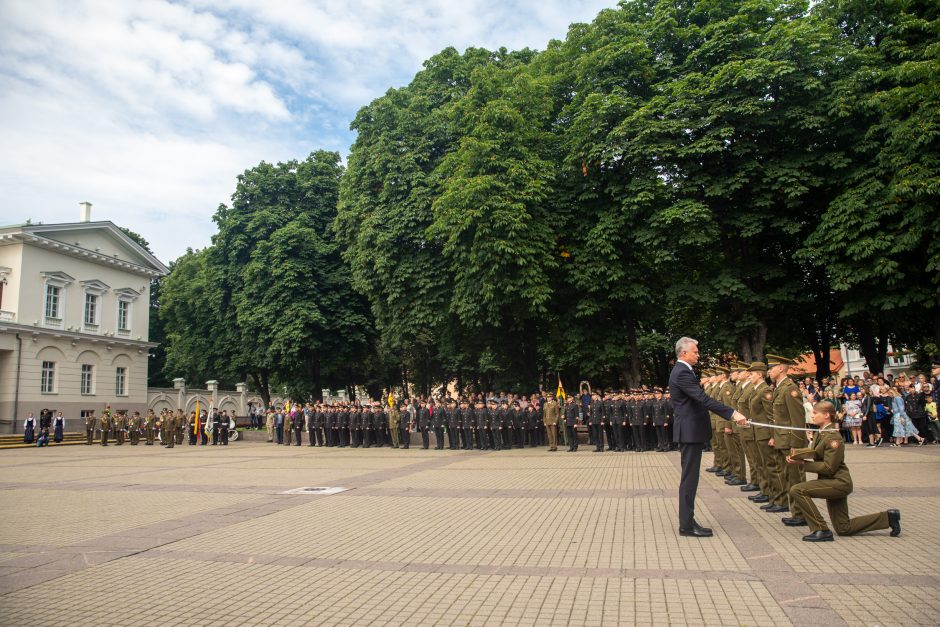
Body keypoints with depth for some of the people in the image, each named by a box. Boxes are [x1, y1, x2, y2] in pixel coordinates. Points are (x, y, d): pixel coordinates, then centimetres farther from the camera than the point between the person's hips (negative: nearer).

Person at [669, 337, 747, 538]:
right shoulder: (682, 373, -19)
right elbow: (703, 399, -27)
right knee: (689, 478, -6)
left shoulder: (682, 371, 15)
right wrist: (732, 413, -29)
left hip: (691, 430, 11)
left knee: (690, 477, 13)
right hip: (690, 431, -11)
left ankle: (687, 521, 20)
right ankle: (687, 525, 0)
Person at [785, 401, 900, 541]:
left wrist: (802, 463, -24)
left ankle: (820, 530, -16)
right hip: (833, 483, 10)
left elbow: (828, 468, -22)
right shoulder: (822, 433, 9)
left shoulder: (833, 437, -19)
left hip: (838, 482, -10)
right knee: (844, 529, 16)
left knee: (797, 490, -23)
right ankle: (887, 517, 26)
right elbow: (818, 458, 12)